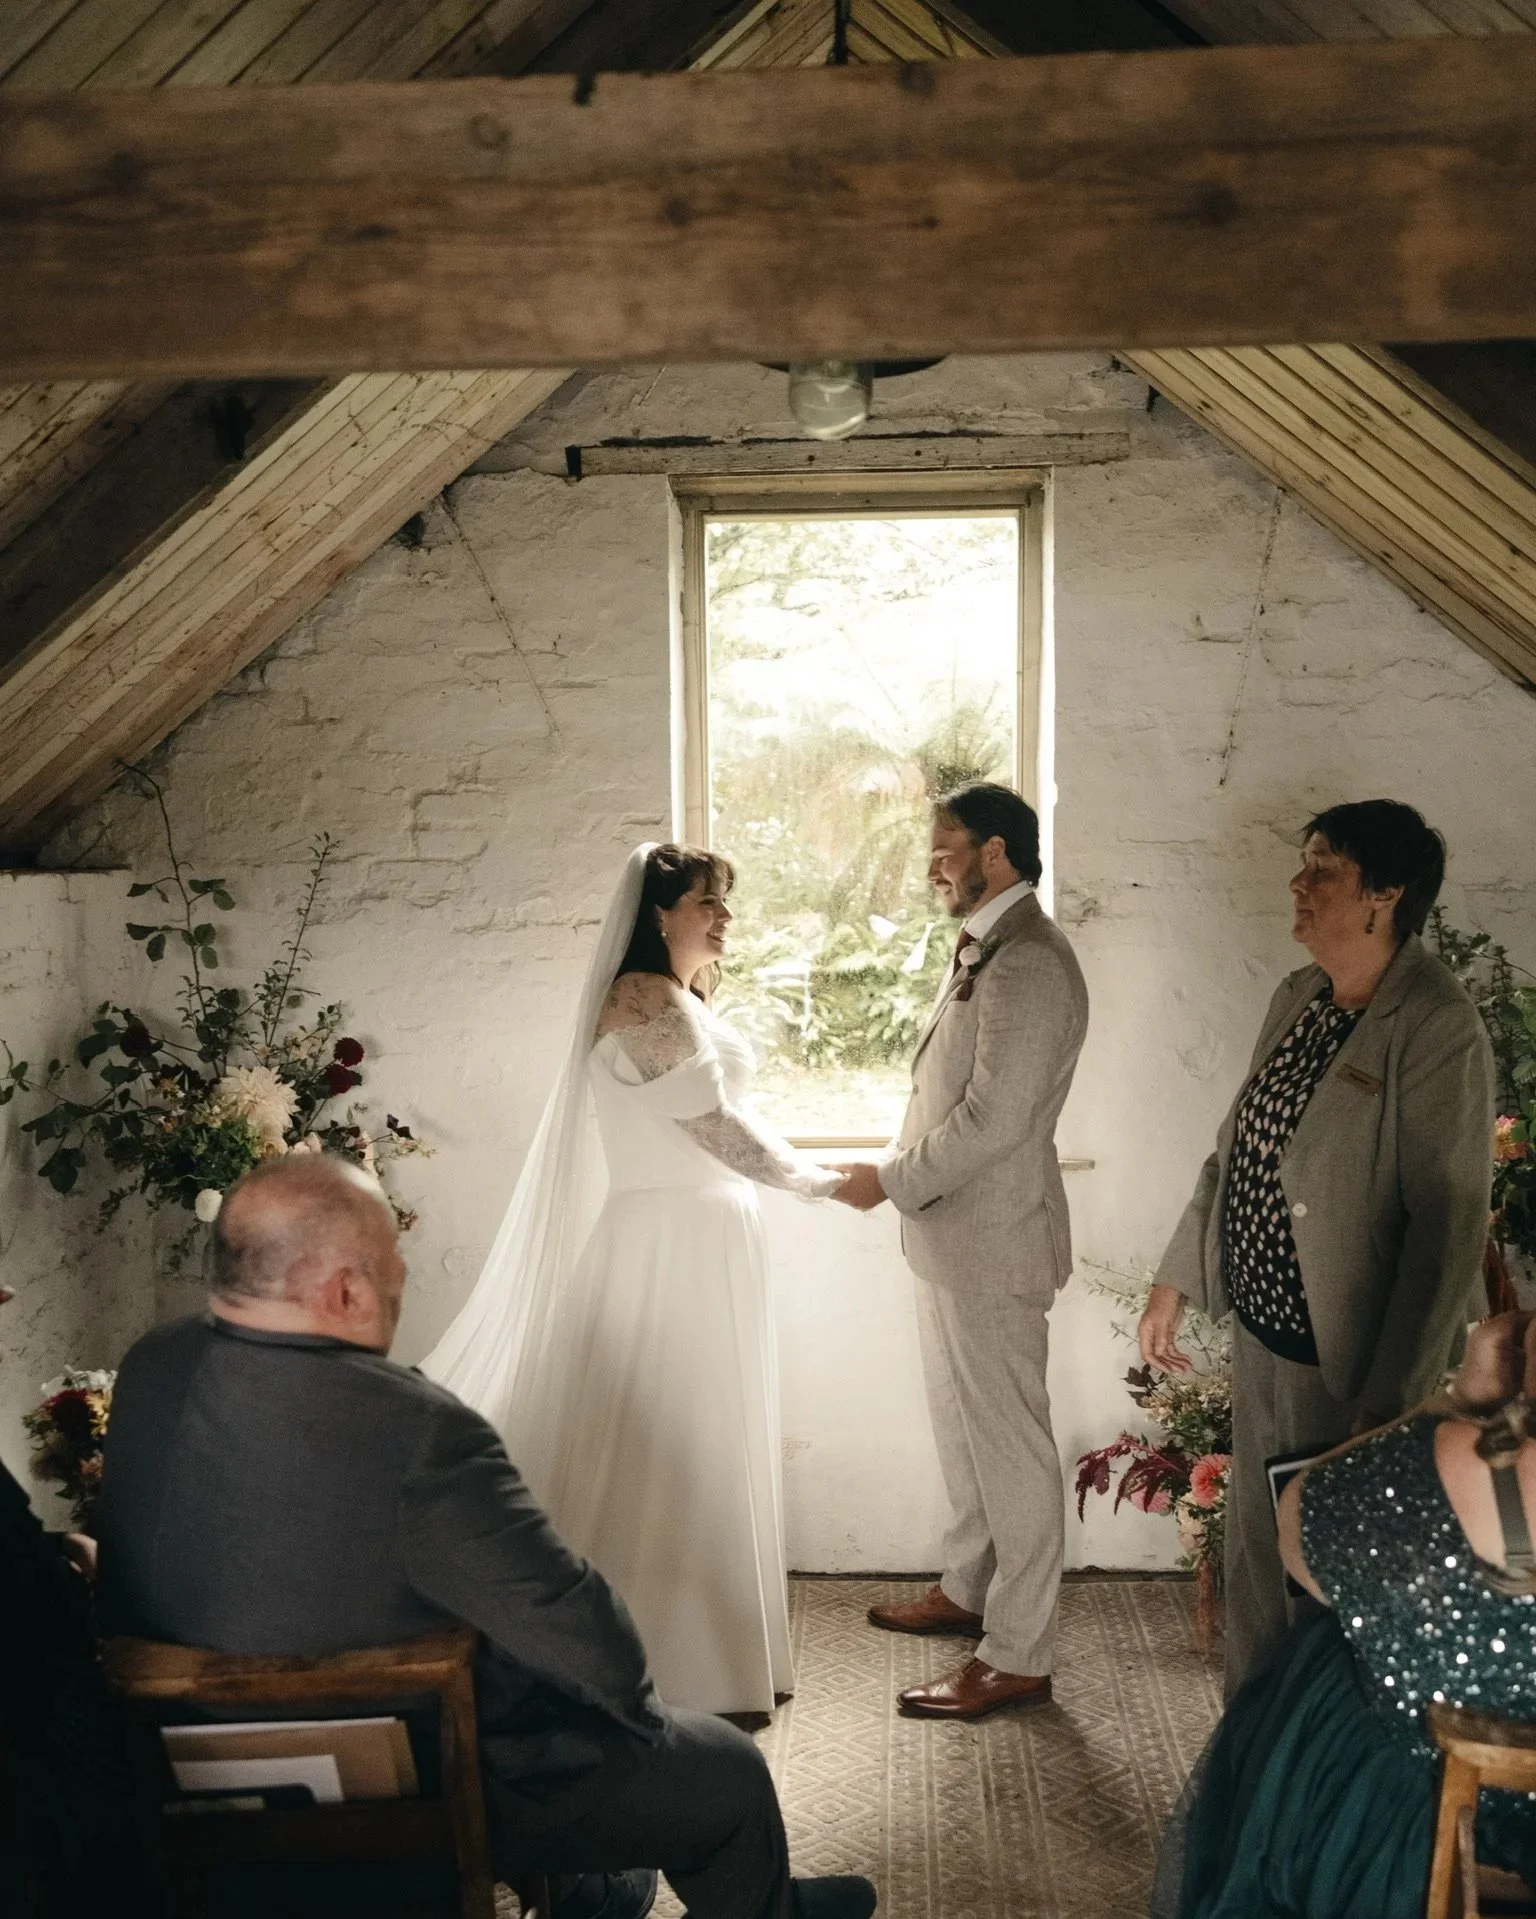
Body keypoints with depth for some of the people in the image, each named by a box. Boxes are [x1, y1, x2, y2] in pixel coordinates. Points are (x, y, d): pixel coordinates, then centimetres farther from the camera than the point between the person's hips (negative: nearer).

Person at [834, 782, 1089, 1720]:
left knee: (1010, 1443, 0)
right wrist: (903, 1174, 9)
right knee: (966, 1426, 22)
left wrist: (893, 1182, -16)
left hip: (994, 1239, -10)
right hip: (955, 1234, 10)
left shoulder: (1028, 965, -22)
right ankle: (968, 1590, 39)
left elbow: (993, 1119, -25)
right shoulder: (986, 950, 11)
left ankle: (1018, 1658, 10)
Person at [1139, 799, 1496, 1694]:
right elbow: (1235, 1149, 14)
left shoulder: (1437, 1031, -21)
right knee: (1256, 1553, 20)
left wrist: (1389, 1400, -23)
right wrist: (1176, 1281, 14)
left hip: (1348, 1356, -8)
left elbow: (1447, 1227, -22)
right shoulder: (1298, 998, 5)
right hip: (1263, 1326, 8)